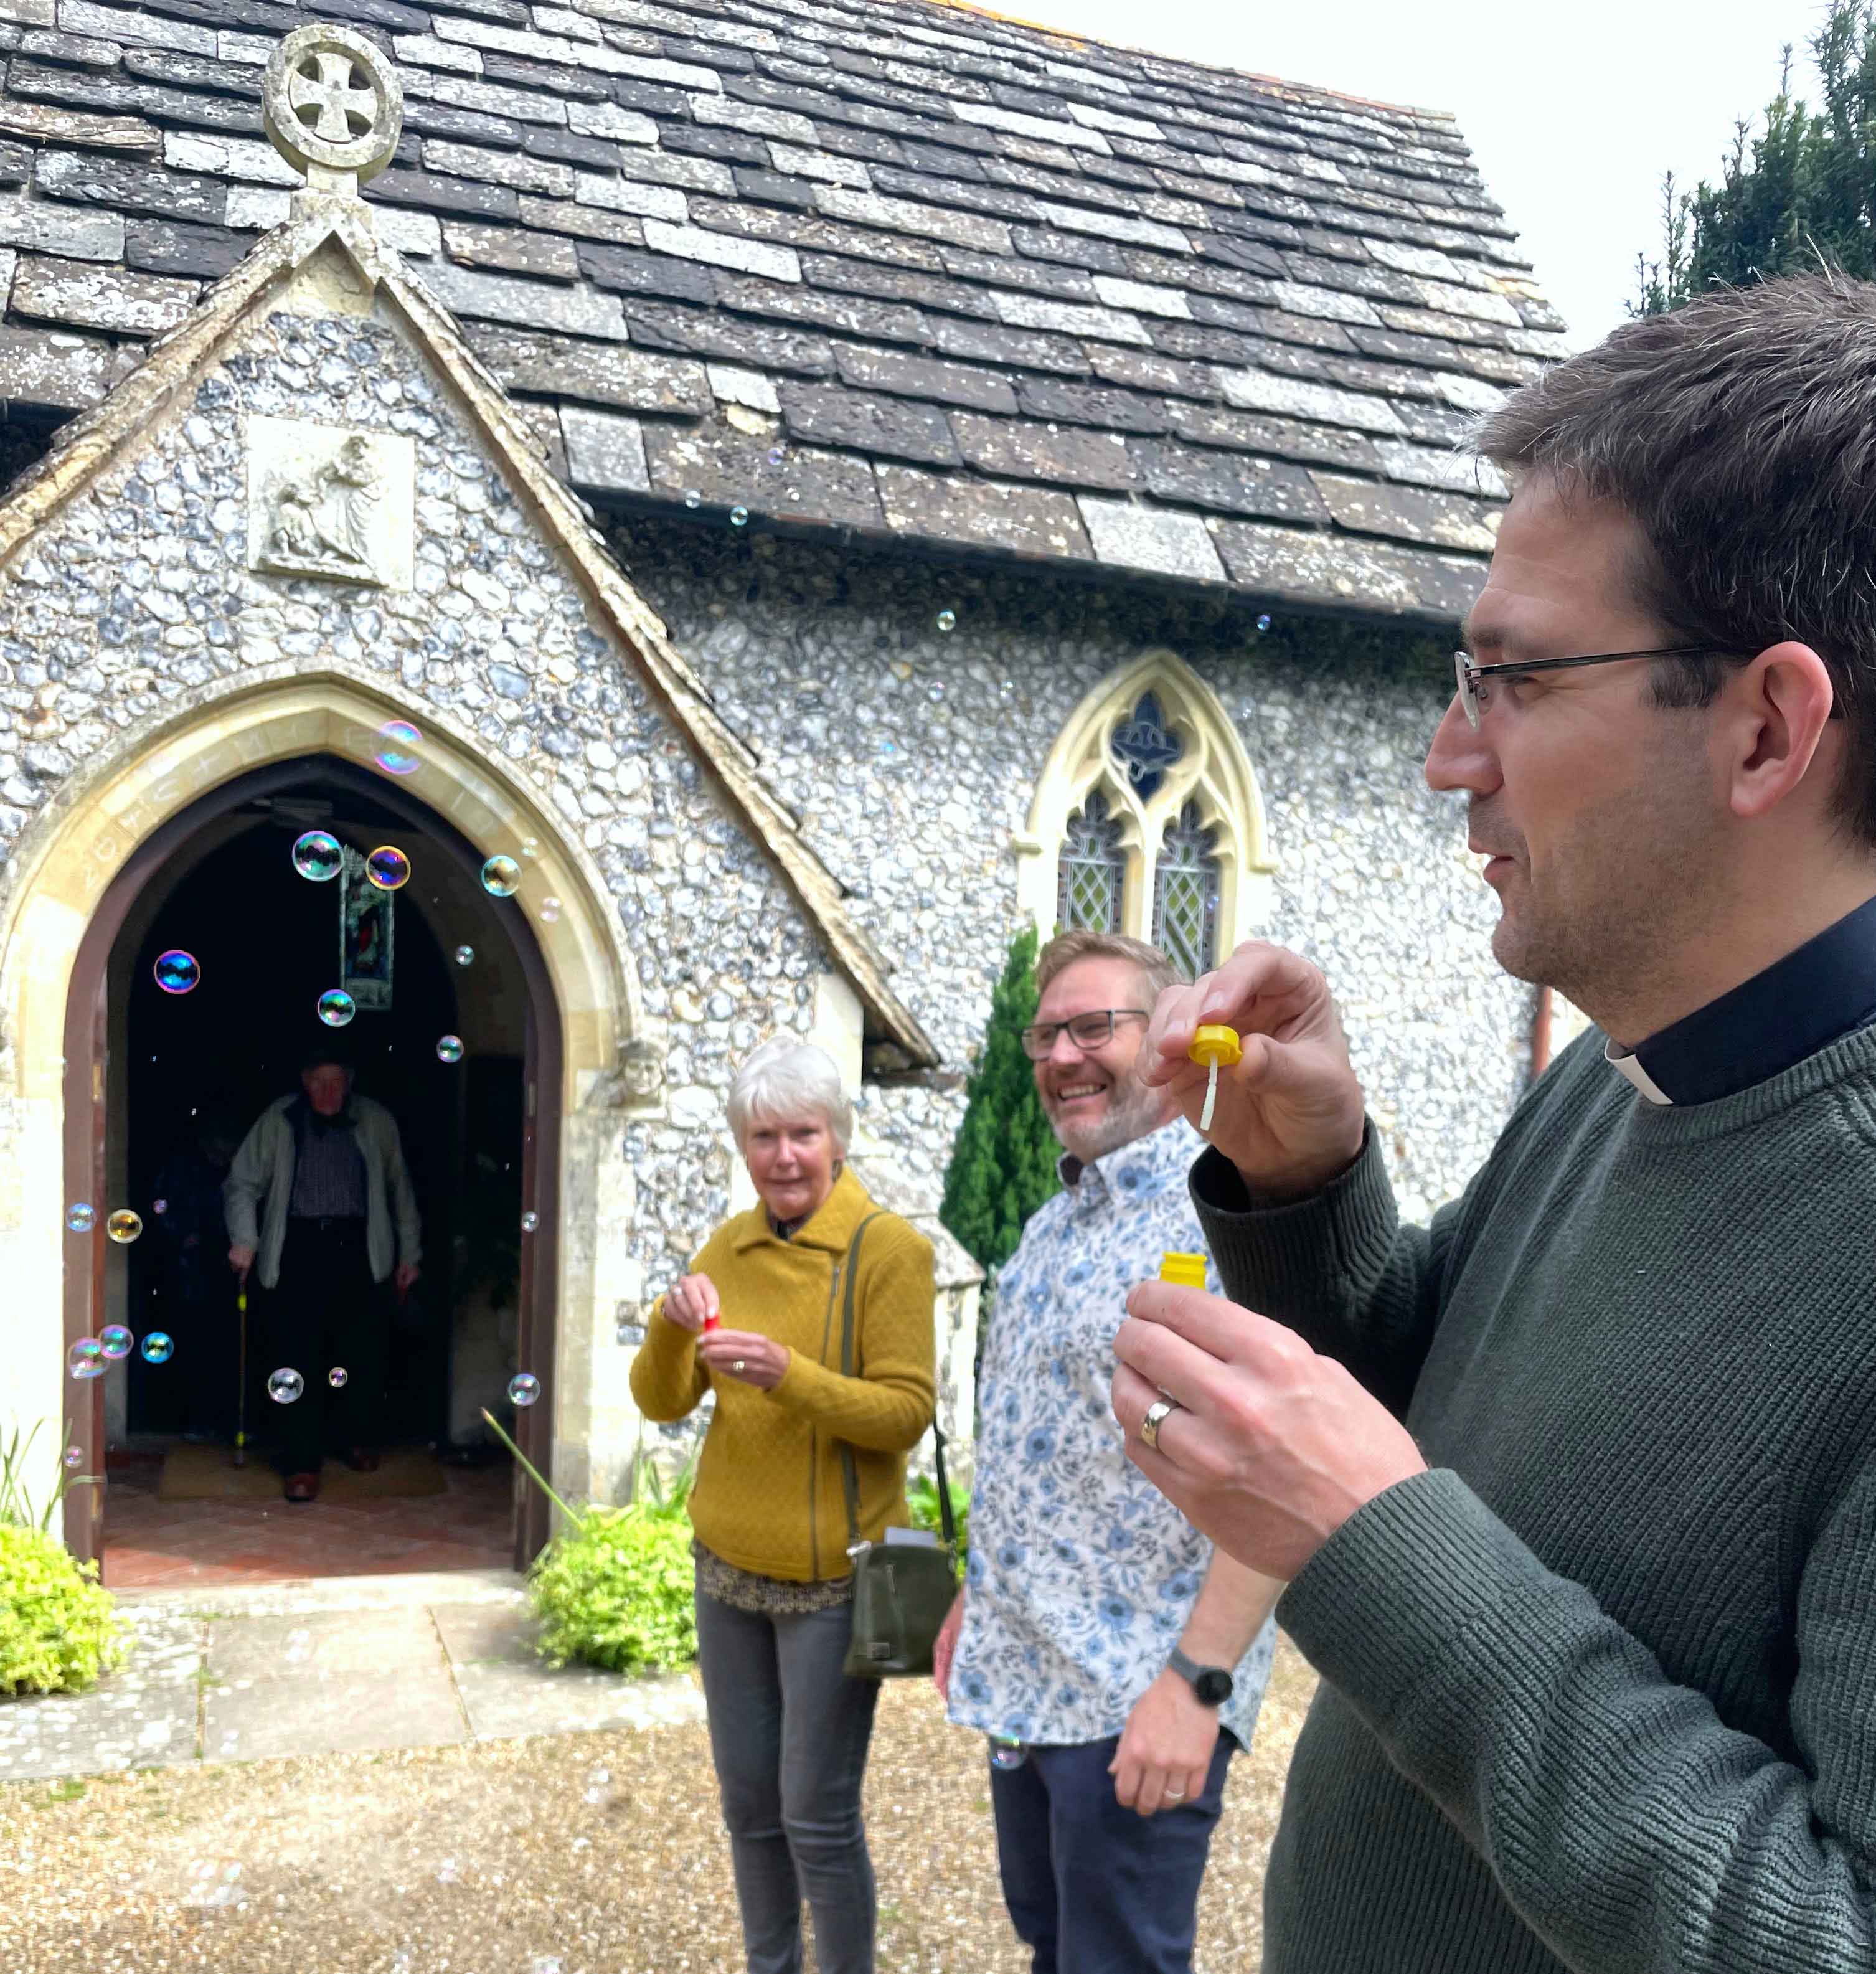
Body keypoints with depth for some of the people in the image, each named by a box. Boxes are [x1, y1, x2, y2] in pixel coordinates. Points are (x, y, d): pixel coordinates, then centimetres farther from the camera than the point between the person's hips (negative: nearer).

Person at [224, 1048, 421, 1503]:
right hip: (298, 1248, -1)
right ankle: (302, 1465, 2)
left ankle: (358, 1441, 25)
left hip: (356, 1248, 1)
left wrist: (410, 1254, 14)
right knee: (298, 1357, -5)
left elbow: (400, 1189, 14)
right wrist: (244, 1239, -9)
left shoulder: (376, 1123, 6)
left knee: (362, 1351, 3)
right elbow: (243, 1182, 5)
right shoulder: (278, 1121, 2)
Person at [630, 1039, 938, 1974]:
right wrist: (671, 1325, -17)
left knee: (816, 1814, 3)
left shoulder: (889, 1248, -12)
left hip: (832, 1576, -5)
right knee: (746, 1797, 17)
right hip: (728, 1564, 5)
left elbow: (907, 1411, -16)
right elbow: (662, 1402, 2)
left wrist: (788, 1374, -29)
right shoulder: (728, 1246, 4)